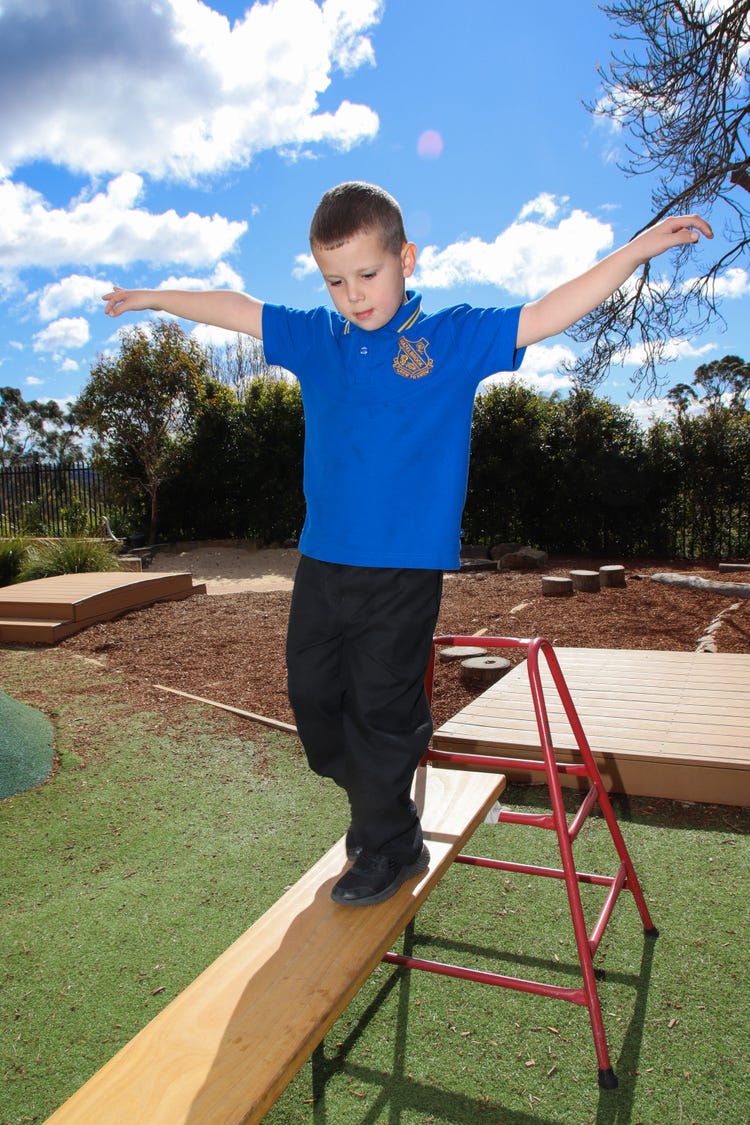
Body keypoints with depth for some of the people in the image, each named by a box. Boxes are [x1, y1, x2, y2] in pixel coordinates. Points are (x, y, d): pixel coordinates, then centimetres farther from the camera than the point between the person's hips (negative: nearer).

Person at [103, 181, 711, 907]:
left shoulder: (455, 337, -1)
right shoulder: (313, 338, 8)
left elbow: (547, 315, -1)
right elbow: (233, 309, 19)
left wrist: (639, 249, -5)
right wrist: (152, 298, 28)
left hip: (406, 567, -5)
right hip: (322, 559, 5)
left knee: (383, 710, 3)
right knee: (313, 696, 14)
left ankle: (390, 846, 28)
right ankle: (371, 807, 39)